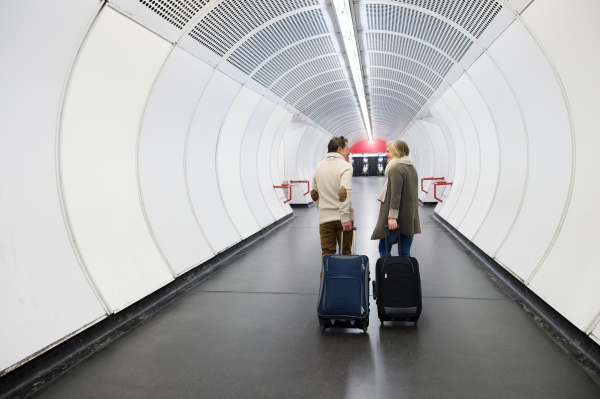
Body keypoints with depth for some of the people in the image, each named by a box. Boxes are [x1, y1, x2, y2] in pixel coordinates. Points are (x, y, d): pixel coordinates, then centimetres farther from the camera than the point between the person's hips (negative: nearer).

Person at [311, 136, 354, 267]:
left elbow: (314, 193, 18)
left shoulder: (319, 166, 12)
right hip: (341, 217, -4)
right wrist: (345, 217, -23)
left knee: (326, 253, 9)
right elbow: (344, 192, -22)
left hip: (325, 218, 5)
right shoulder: (345, 166, -9)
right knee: (345, 253, 7)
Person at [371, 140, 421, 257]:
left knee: (384, 249, 3)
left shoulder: (396, 169, -12)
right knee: (405, 253, 10)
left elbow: (396, 195, -20)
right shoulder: (412, 168, 16)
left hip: (398, 218, -8)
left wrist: (392, 216, -23)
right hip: (410, 219, 9)